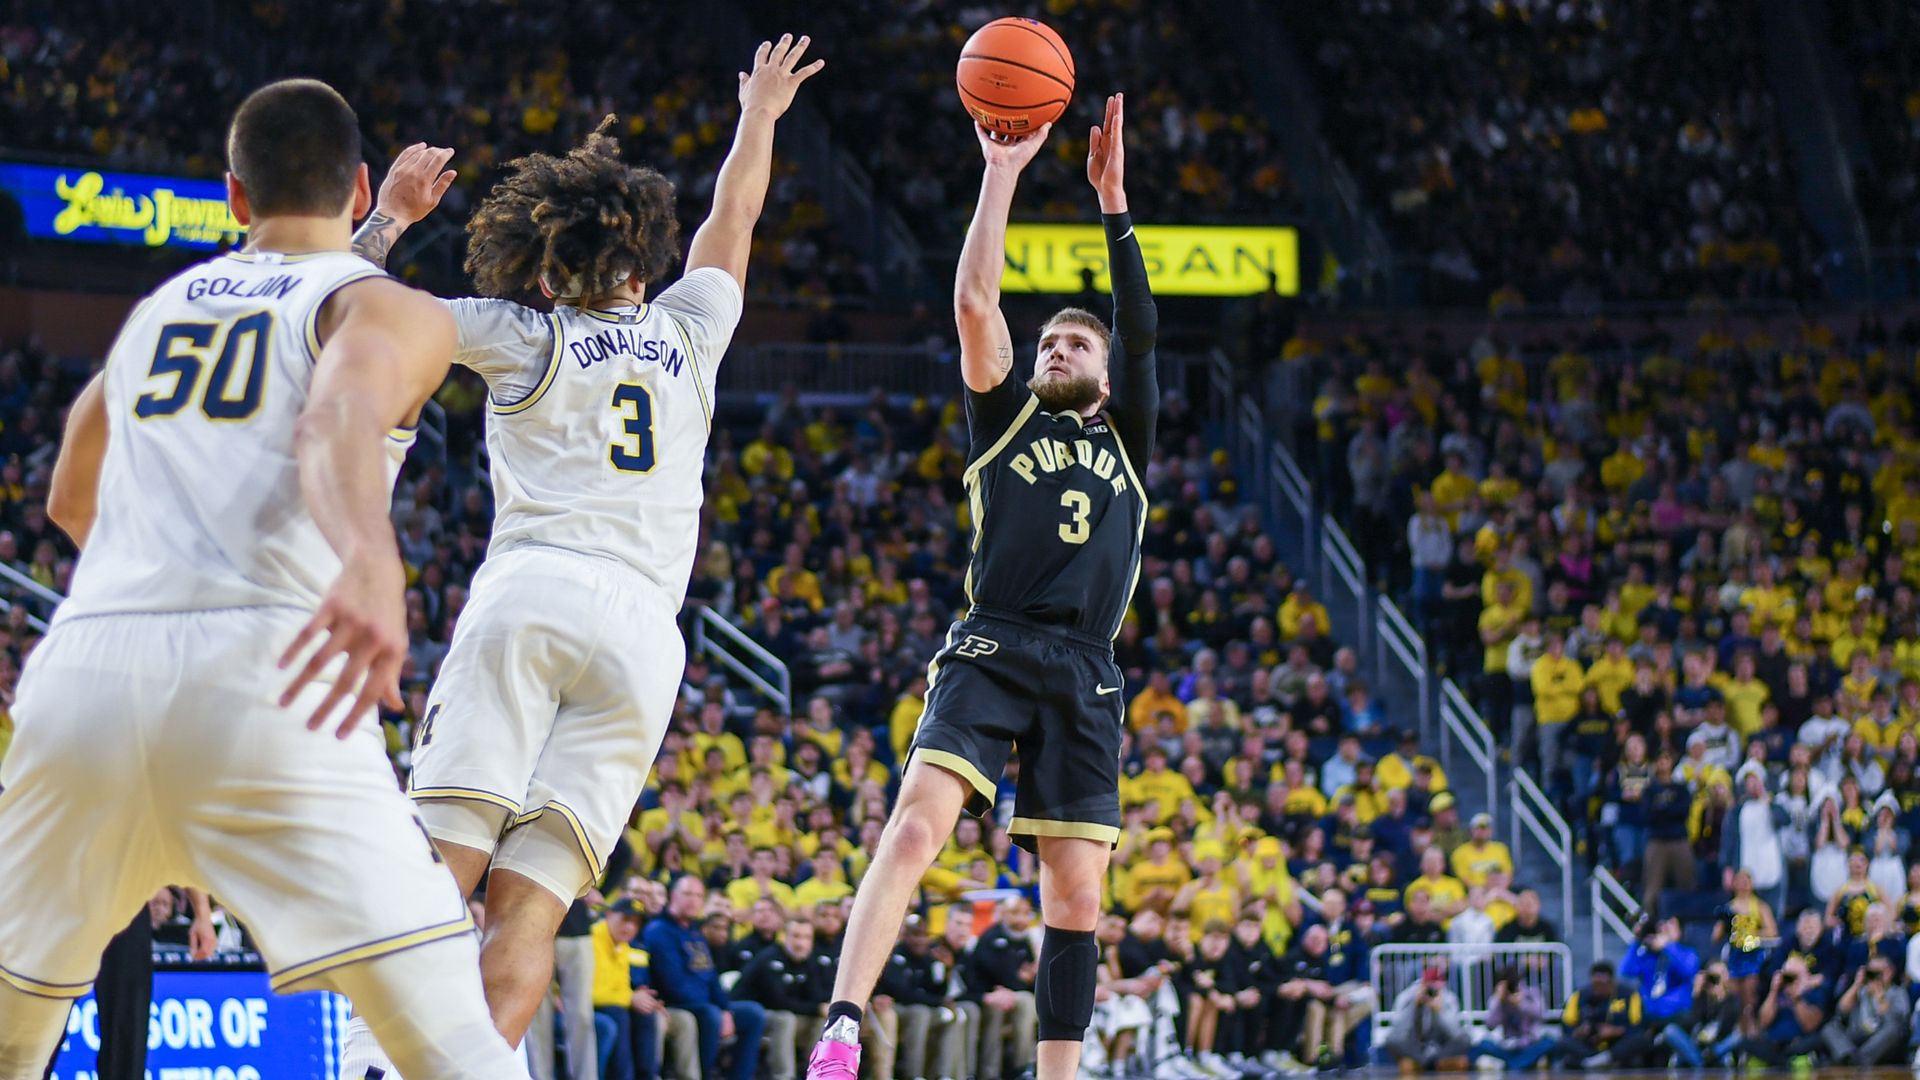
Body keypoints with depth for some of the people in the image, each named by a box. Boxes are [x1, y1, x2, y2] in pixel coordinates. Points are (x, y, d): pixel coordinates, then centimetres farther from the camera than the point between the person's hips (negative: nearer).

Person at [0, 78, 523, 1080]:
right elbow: (339, 415, -13)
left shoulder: (156, 306, 29)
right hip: (255, 673, -5)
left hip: (84, 662, 5)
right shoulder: (391, 310, 12)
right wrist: (370, 561, -31)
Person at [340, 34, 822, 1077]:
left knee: (438, 869, -12)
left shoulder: (521, 336, 13)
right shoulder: (685, 334, 21)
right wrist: (760, 113, 57)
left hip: (528, 592, -2)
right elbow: (733, 219, 41)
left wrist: (390, 218, 33)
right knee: (529, 902, -6)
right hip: (643, 625, 2)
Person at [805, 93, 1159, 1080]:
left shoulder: (1125, 442, 25)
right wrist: (1002, 176, 8)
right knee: (915, 825, -23)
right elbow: (975, 305, 9)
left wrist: (1113, 201, 10)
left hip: (1084, 674, 3)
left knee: (1075, 894, -2)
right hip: (989, 653, -3)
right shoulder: (1008, 420, 19)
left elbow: (1140, 330, 13)